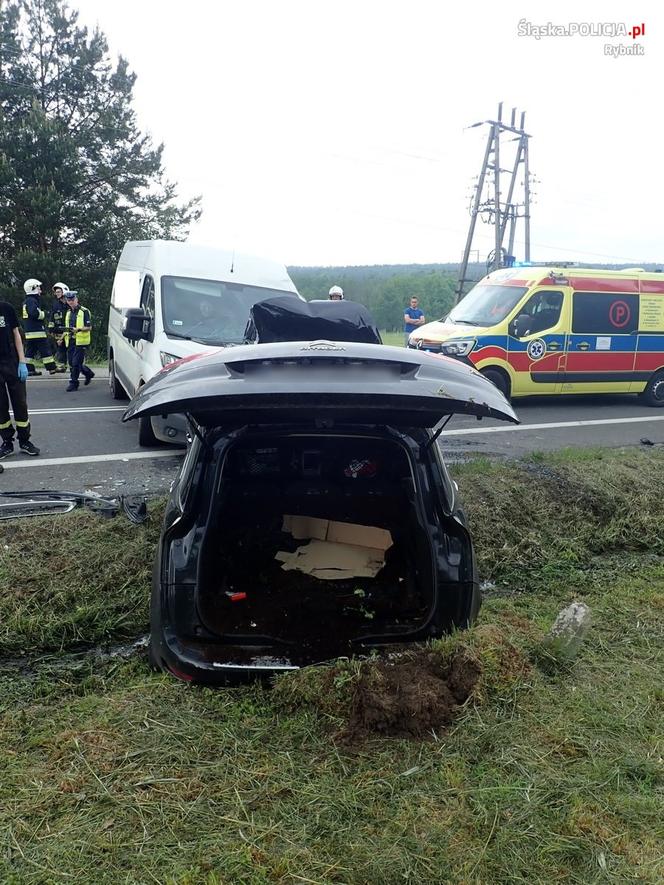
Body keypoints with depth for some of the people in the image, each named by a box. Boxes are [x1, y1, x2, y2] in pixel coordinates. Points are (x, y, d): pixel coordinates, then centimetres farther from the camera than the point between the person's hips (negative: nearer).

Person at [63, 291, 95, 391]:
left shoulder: (84, 311, -5)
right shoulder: (68, 312, 18)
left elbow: (89, 327, -11)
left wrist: (78, 329, -26)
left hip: (81, 342, -7)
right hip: (70, 341, 7)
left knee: (76, 363, -10)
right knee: (72, 363, 9)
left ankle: (73, 383, -2)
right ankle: (88, 373, 29)